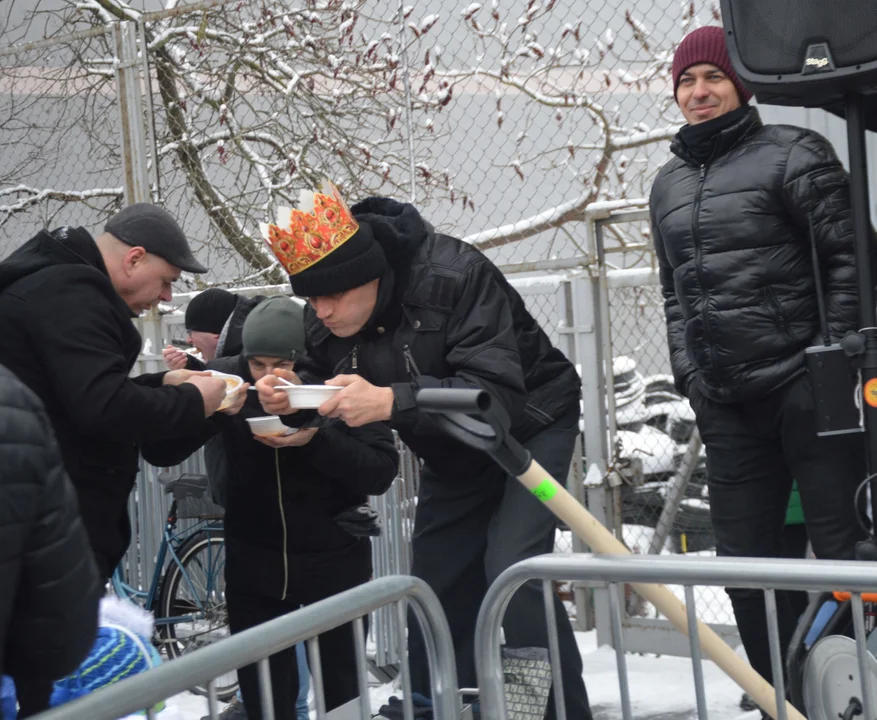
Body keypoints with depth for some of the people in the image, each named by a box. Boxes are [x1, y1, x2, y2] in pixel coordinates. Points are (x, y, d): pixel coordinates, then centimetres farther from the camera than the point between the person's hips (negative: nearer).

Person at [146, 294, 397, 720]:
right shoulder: (227, 378, -9)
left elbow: (382, 473, -17)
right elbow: (162, 453, -10)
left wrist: (317, 439, -32)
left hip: (334, 559, -1)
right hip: (253, 561, 1)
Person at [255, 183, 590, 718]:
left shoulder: (455, 276, -34)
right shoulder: (328, 319, -13)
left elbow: (497, 394, -40)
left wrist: (390, 401, -51)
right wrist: (295, 396, -23)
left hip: (528, 425, -7)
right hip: (454, 455, 7)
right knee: (435, 590, 7)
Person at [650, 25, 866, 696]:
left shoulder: (792, 153, -2)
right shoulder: (668, 185, 17)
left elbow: (848, 255, -6)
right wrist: (688, 371, 12)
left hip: (802, 384, -6)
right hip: (725, 405, 6)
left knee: (843, 546, -2)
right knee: (746, 564, 9)